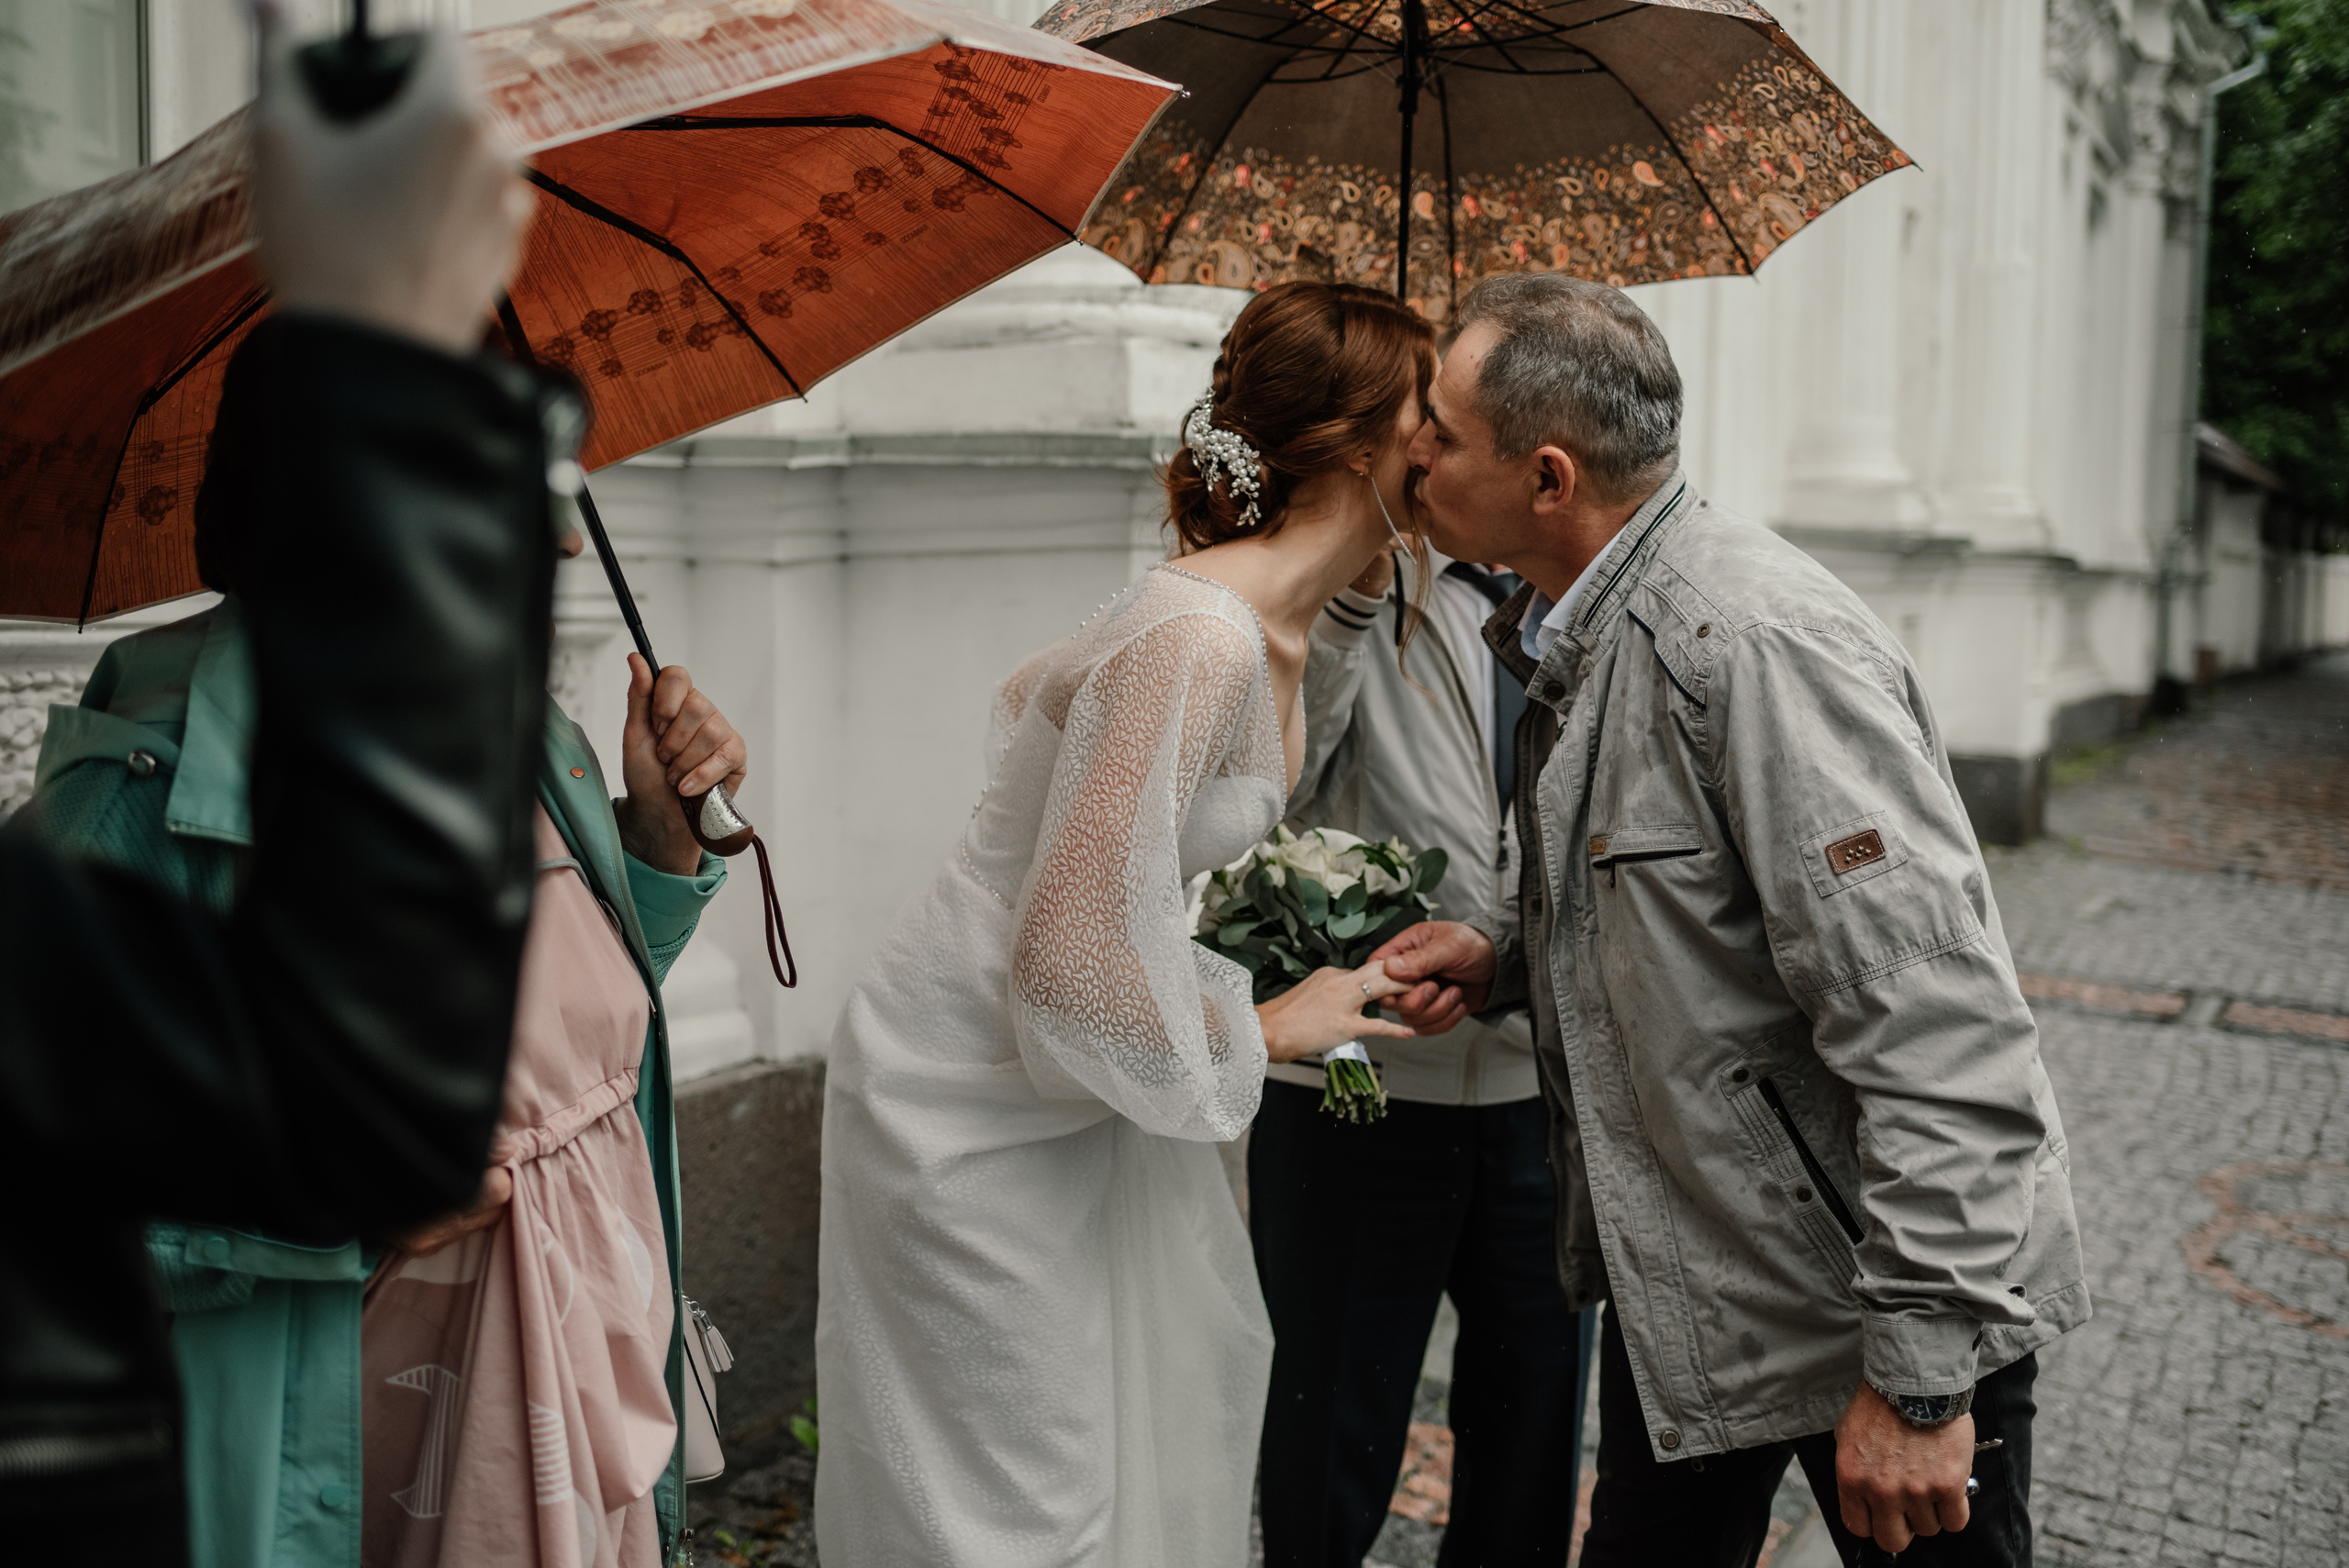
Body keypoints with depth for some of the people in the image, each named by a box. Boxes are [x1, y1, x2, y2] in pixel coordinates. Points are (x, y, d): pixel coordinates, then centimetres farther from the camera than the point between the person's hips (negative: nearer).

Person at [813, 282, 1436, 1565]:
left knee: (1185, 1389, 20)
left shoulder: (1272, 622, 2)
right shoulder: (1200, 640, -29)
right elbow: (1076, 964, -32)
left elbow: (1038, 694, 19)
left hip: (1065, 1075, 10)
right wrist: (1269, 1030, -15)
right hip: (973, 1107, -9)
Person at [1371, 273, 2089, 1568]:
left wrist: (1919, 1375, -27)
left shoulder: (1757, 643, -26)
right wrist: (1504, 956, 1)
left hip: (1887, 1305, -8)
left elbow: (1938, 1033, -29)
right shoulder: (1574, 640, 5)